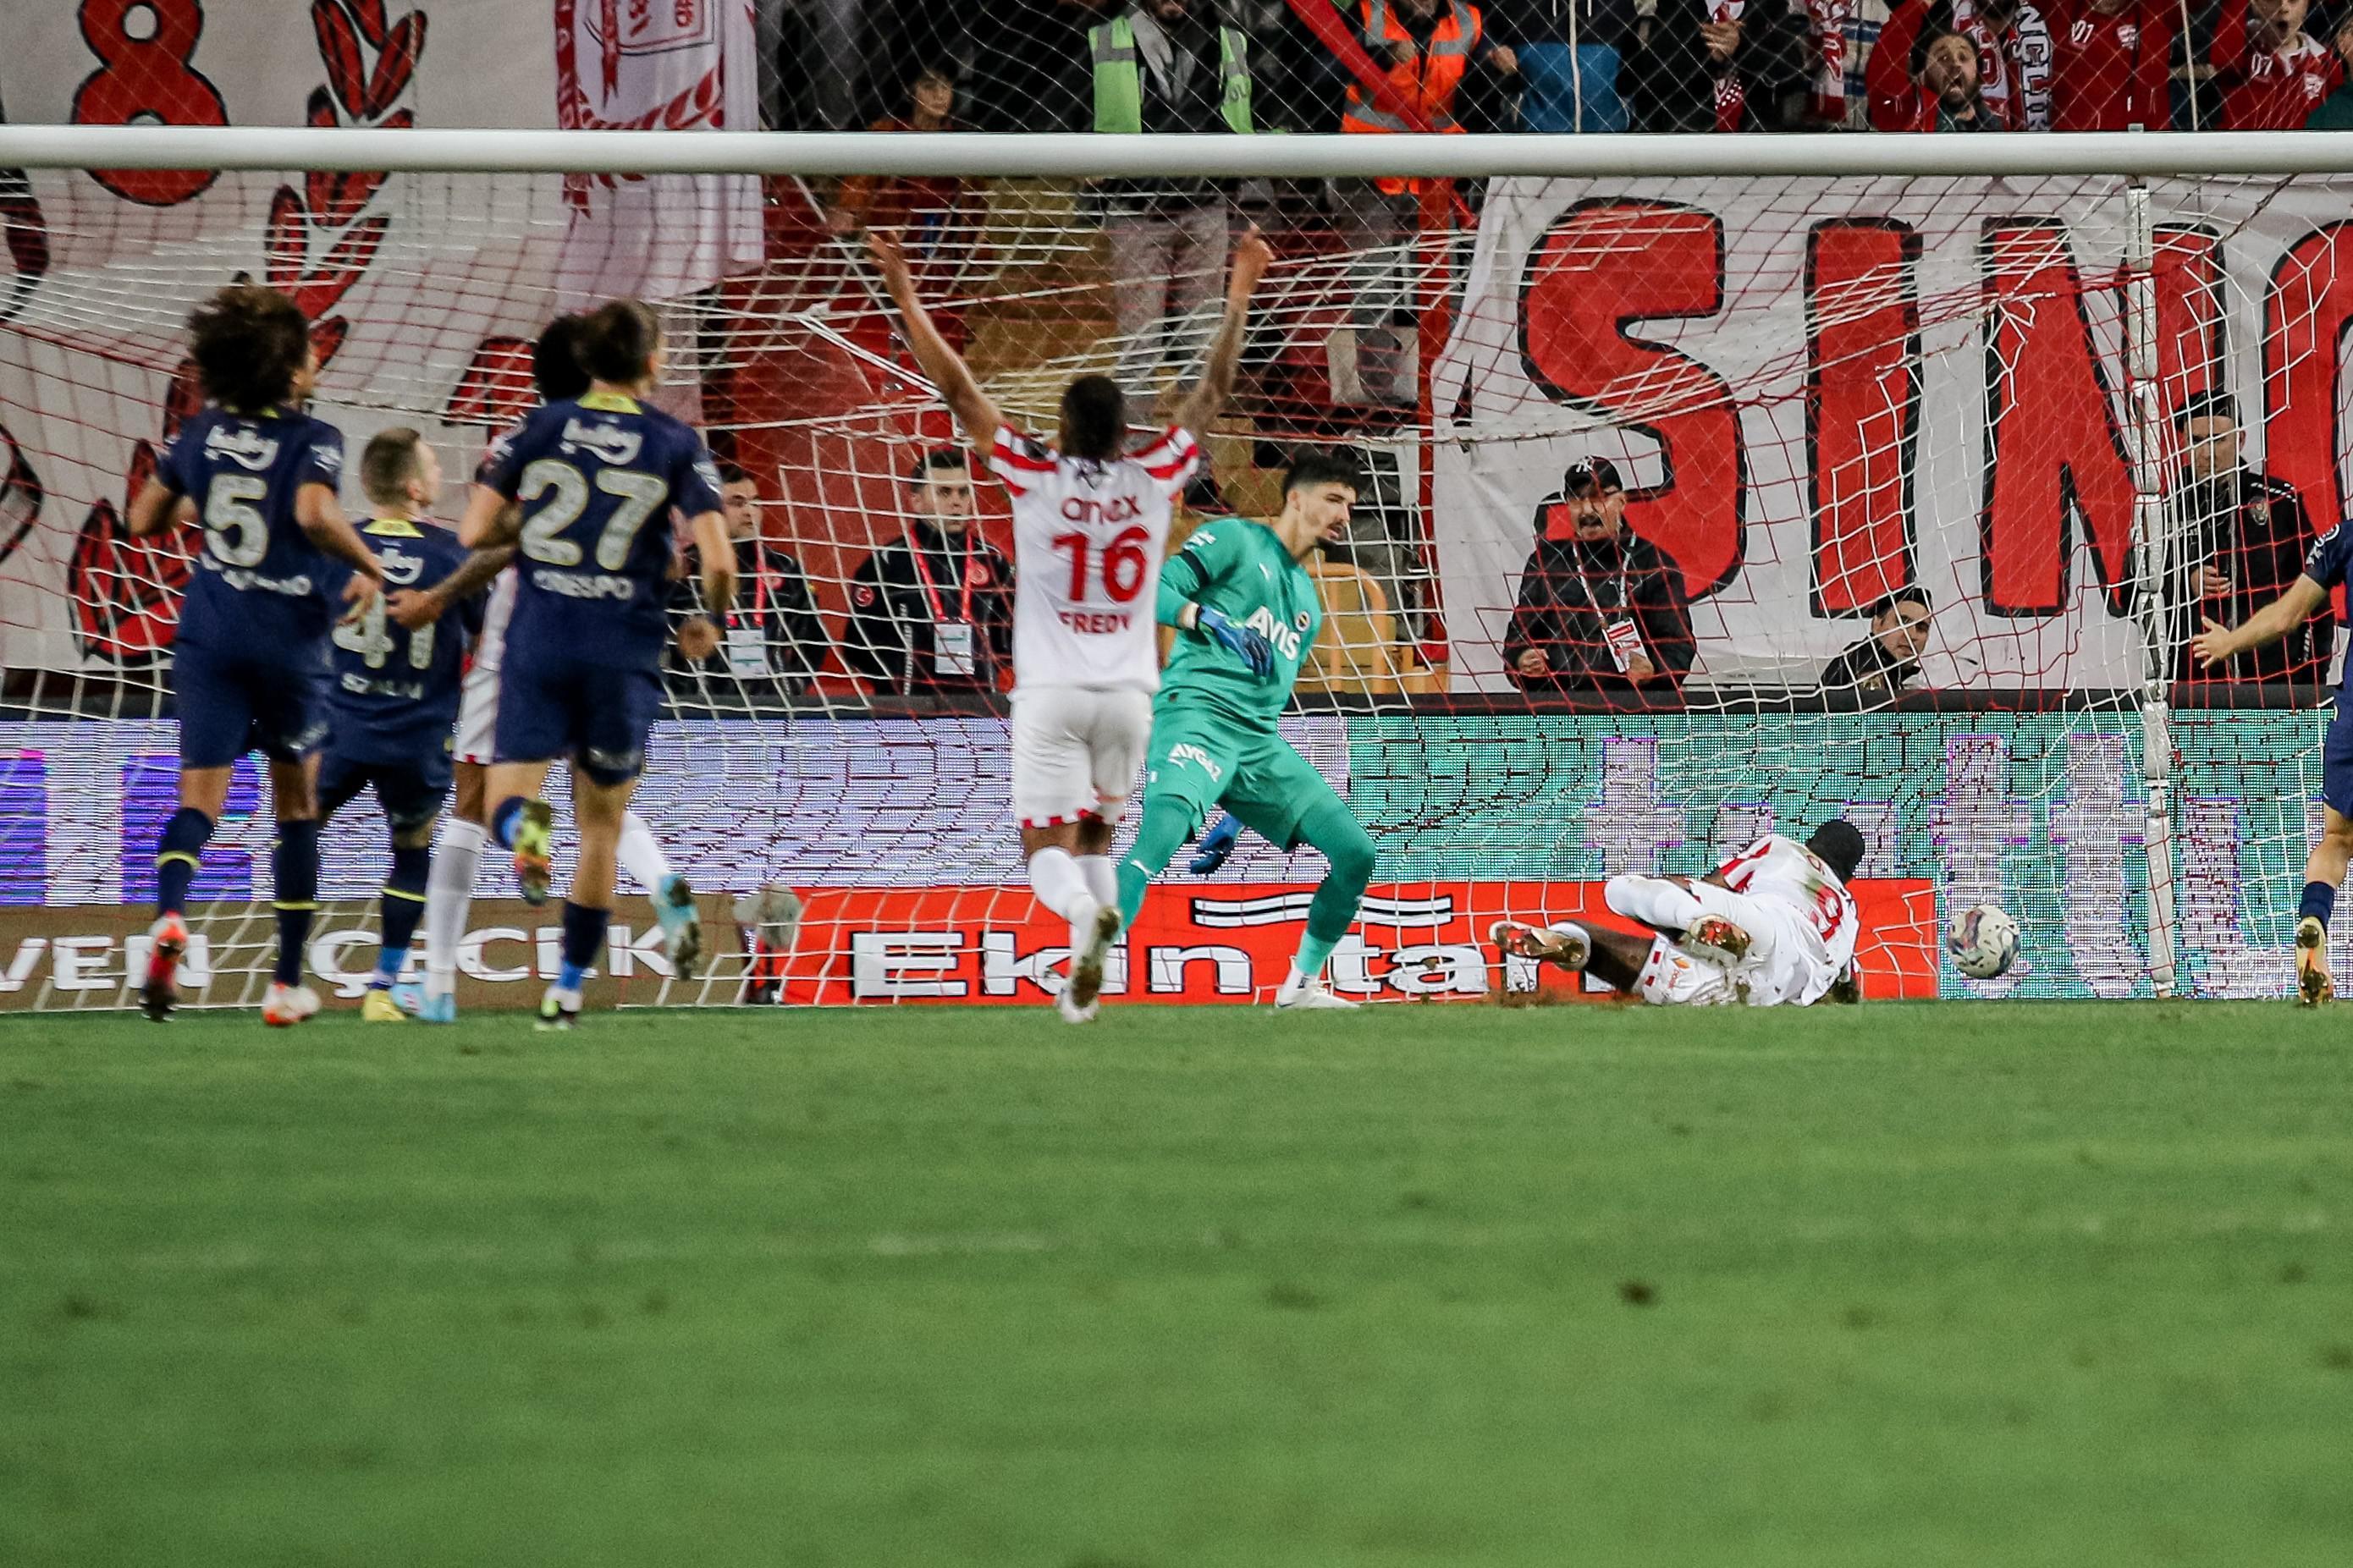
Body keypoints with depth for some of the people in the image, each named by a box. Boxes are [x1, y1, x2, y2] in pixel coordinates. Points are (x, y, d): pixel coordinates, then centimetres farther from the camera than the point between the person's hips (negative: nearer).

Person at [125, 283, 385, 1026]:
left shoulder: (202, 433, 6)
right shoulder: (311, 439, -9)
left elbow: (142, 520, 13)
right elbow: (315, 514, -28)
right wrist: (369, 567, -13)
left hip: (210, 633, 3)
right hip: (288, 637, -2)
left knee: (200, 799, -5)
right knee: (296, 805, 14)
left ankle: (169, 915, -38)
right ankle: (287, 984, 16)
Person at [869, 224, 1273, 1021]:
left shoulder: (1038, 478, -8)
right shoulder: (1151, 481, -1)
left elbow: (958, 390, -5)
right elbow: (1212, 392, 10)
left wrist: (906, 299, 0)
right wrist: (1239, 296, 18)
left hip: (1053, 693, -3)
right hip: (1127, 692, 3)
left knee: (1047, 843, -5)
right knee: (1096, 832, 19)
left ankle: (1085, 908, -38)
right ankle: (1083, 983, 10)